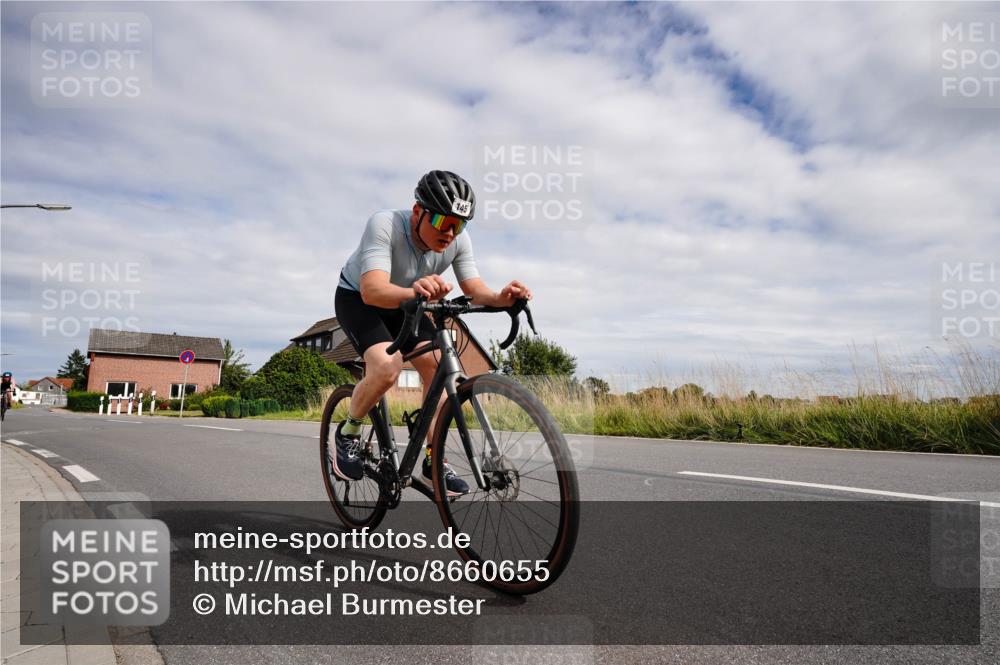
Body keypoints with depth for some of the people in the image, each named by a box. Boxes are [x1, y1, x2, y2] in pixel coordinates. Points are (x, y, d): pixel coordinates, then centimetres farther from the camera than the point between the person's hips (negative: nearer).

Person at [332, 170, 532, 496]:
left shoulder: (458, 239, -19)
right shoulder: (384, 224, -35)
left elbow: (475, 290, -21)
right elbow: (373, 290, -47)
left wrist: (502, 297, -45)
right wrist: (414, 292, -68)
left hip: (403, 304, 5)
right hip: (357, 298, -5)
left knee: (437, 368, -13)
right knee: (387, 367, -29)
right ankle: (347, 433, -2)